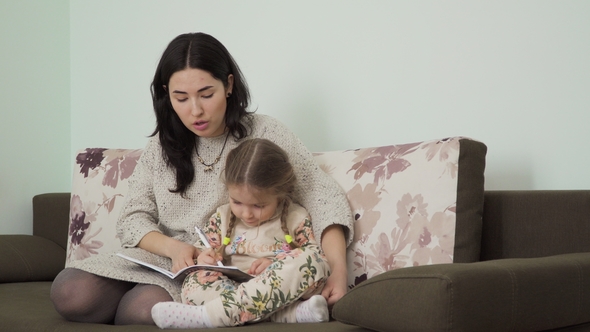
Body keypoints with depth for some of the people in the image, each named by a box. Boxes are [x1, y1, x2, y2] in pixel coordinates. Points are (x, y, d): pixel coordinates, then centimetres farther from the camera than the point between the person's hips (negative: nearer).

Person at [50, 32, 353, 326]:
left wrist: (338, 269, -23)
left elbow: (323, 196, -7)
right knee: (70, 293, -23)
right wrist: (173, 247, -17)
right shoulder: (160, 147, 9)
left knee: (145, 308, -34)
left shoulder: (263, 134, -3)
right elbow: (133, 219, 6)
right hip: (163, 259, 4)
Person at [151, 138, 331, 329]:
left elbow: (314, 260, 1)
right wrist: (204, 259, -7)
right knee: (194, 283, -25)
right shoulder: (222, 218, 10)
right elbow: (204, 253, 17)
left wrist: (276, 265, -14)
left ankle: (214, 313, -37)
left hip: (286, 291, -2)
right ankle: (286, 314, -37)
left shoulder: (296, 219, 3)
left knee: (308, 261, -30)